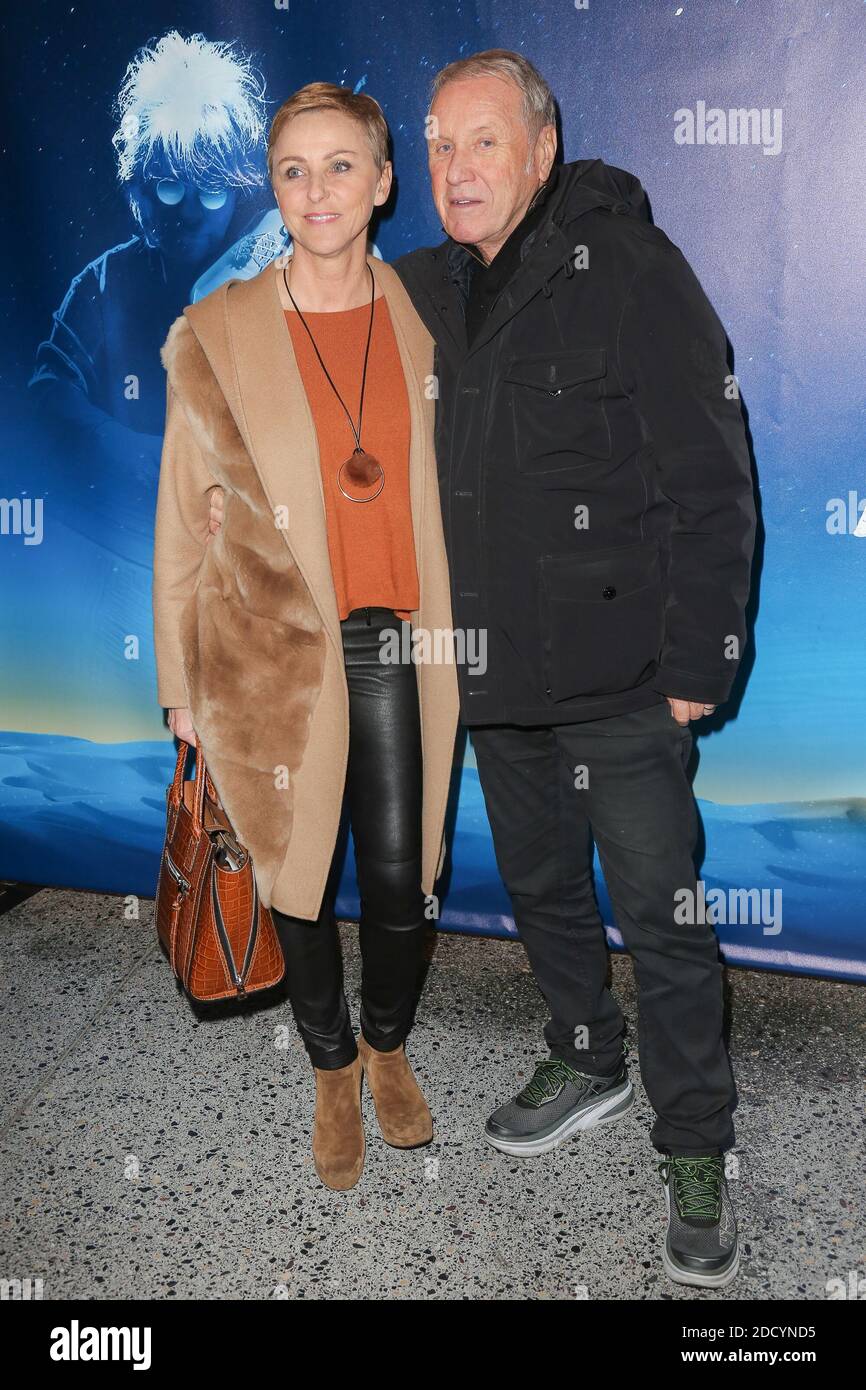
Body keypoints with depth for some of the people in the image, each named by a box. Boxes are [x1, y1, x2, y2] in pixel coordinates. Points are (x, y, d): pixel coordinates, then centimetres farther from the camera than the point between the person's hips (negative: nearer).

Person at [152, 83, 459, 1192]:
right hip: (273, 656, -1)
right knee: (299, 882, 11)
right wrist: (183, 686, 0)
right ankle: (332, 1071, 37)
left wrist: (450, 635, 10)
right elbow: (184, 519, 0)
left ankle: (389, 1045, 39)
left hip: (395, 644, 2)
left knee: (400, 879, 8)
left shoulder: (424, 322, 4)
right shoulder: (217, 332, -4)